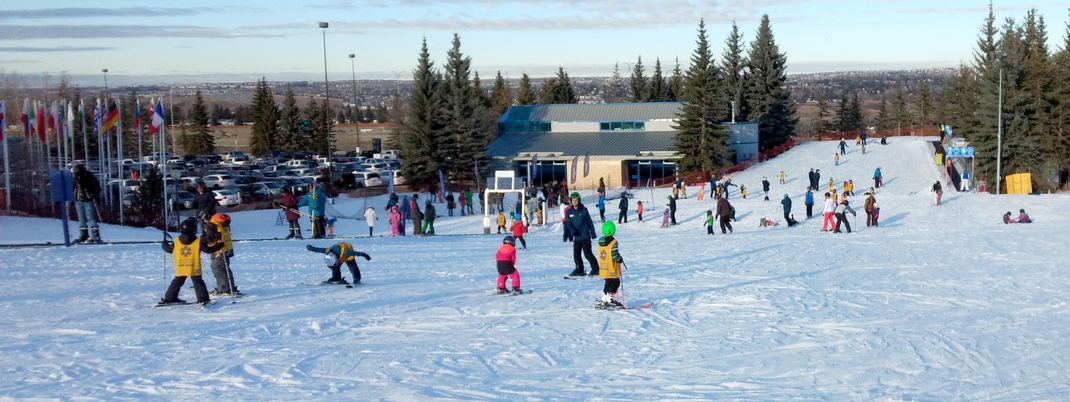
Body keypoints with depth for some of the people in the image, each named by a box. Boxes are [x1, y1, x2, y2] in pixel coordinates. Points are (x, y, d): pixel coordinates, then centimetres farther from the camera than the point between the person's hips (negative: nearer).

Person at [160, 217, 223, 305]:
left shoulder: (176, 242, -2)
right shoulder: (198, 242, -11)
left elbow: (169, 249, 12)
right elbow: (208, 249, -10)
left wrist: (164, 244, 33)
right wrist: (220, 246, -1)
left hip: (180, 268, 3)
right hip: (194, 268, -3)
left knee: (177, 282, 17)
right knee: (198, 283, 5)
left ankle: (169, 298, 23)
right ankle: (203, 298, -5)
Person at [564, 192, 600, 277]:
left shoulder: (583, 210, -3)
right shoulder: (569, 212, 4)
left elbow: (590, 221, 2)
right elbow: (568, 223, -2)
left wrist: (593, 233, 2)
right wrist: (572, 231, -20)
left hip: (585, 236, -4)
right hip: (576, 237, 4)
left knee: (587, 253, -7)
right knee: (576, 255, 7)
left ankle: (596, 269, 3)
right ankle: (579, 270, 21)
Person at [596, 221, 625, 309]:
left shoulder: (600, 241, 6)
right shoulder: (613, 242, -17)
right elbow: (615, 255, -21)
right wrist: (620, 259, -2)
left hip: (603, 268, 7)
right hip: (612, 269, -7)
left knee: (608, 284, 18)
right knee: (615, 283, 3)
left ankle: (604, 300, 19)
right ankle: (610, 300, -2)